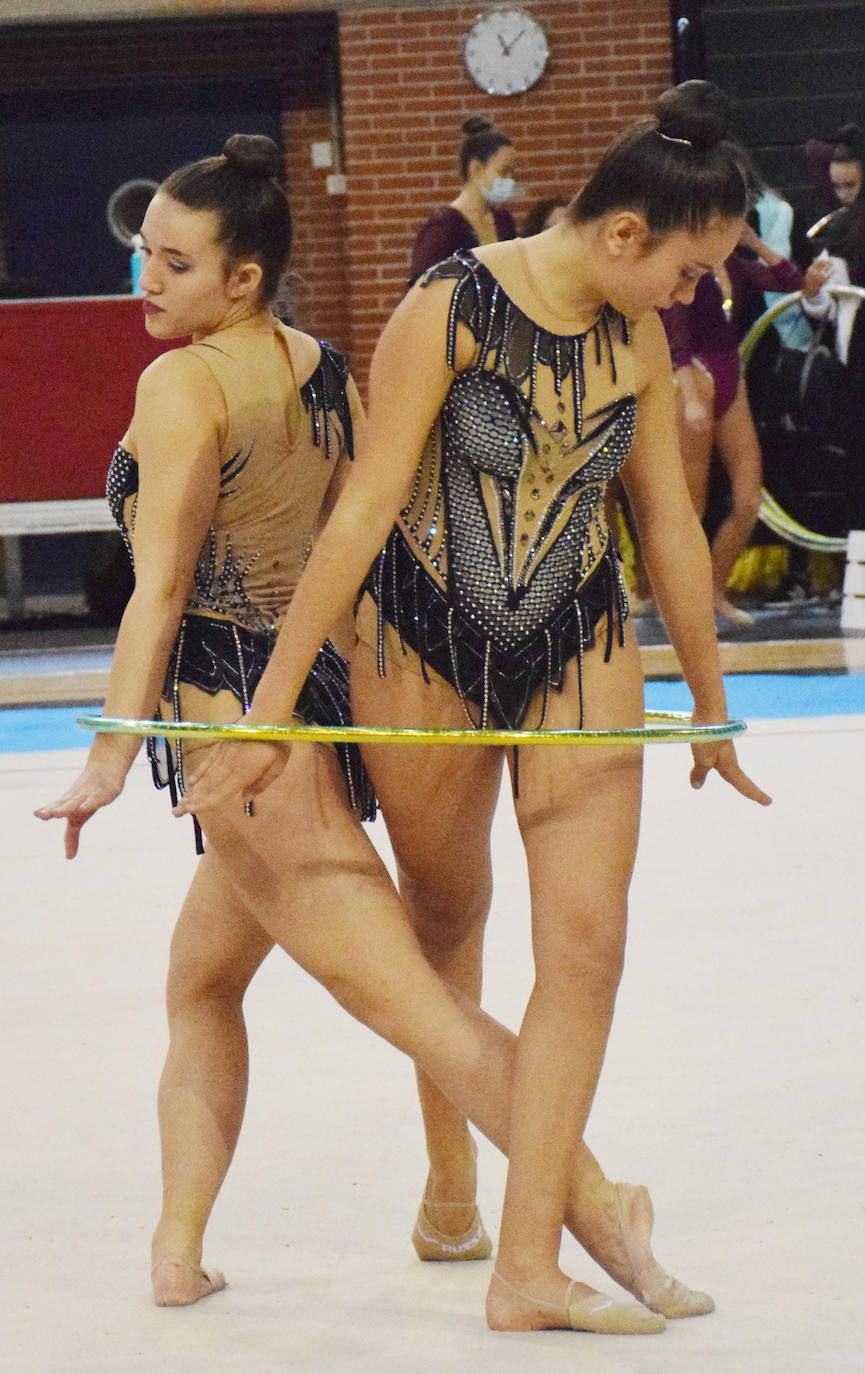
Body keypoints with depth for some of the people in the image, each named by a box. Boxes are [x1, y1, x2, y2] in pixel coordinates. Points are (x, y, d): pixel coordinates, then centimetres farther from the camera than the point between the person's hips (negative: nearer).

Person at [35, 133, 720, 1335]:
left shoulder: (183, 384, -14)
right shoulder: (324, 371, 8)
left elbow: (161, 588, -19)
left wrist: (111, 756, -19)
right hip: (325, 698, 9)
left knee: (411, 1000, -9)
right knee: (200, 983, 22)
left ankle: (599, 1214, -12)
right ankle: (178, 1250, 21)